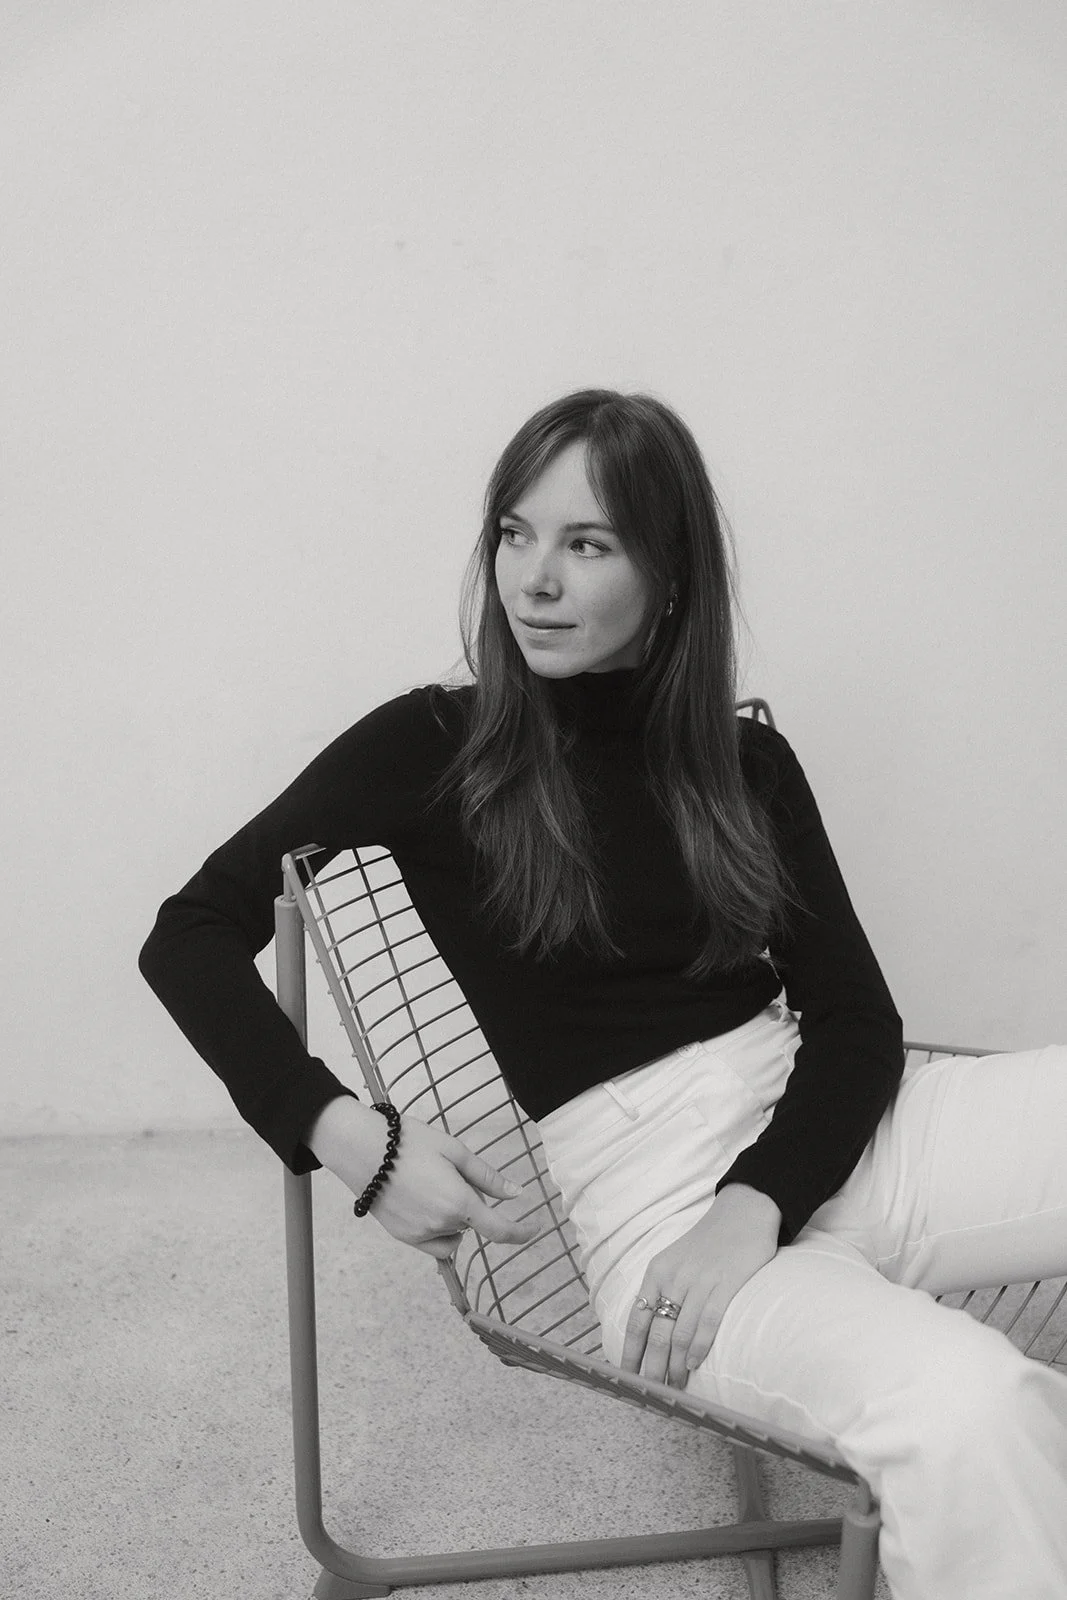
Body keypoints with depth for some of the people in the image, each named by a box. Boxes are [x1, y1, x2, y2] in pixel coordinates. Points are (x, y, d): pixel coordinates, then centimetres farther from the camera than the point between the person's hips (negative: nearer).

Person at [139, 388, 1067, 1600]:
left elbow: (856, 1019, 3)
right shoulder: (435, 748, -1)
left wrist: (758, 1203, -17)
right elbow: (190, 937, -1)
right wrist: (343, 1135, -16)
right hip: (624, 1183, -4)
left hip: (809, 1127, 5)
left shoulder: (745, 763, 9)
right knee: (970, 1416, -32)